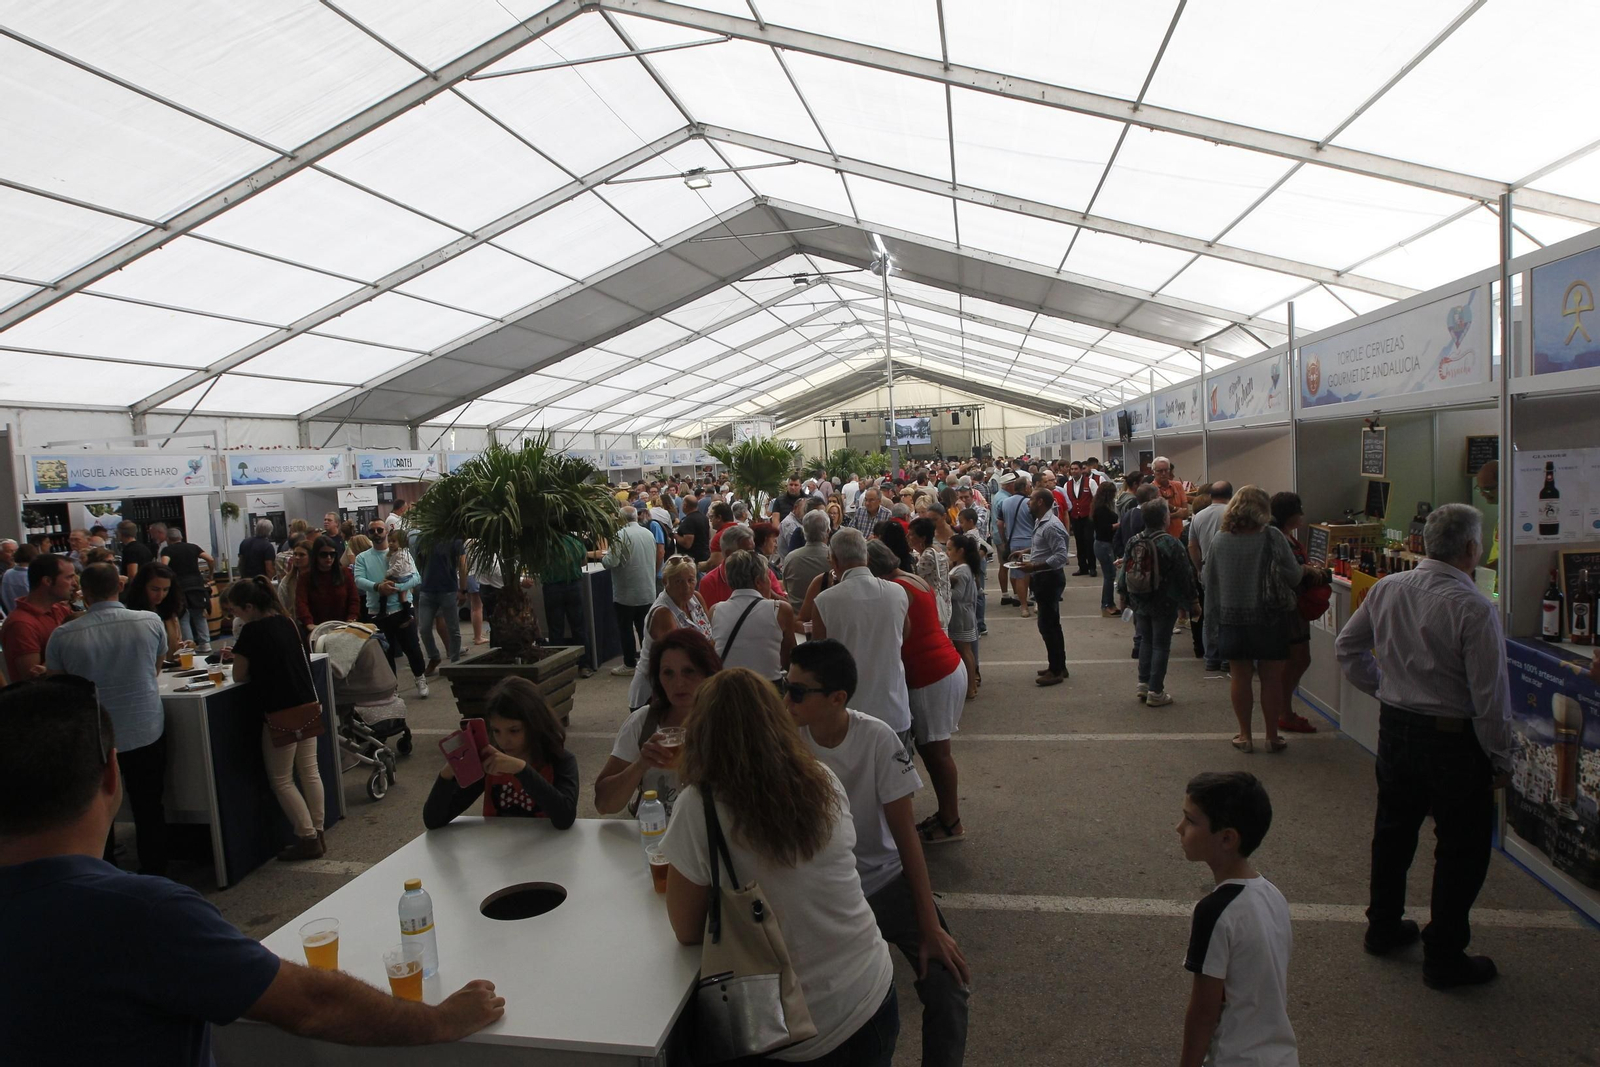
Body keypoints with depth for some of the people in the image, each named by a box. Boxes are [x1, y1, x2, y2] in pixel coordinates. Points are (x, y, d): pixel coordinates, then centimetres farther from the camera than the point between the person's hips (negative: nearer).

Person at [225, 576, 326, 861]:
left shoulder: (251, 631, -13)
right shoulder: (287, 622, 8)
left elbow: (240, 676, -5)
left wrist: (237, 658, 14)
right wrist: (243, 655, 17)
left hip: (280, 711, -7)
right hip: (307, 704, 8)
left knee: (281, 780, 4)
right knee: (310, 772, 12)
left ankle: (308, 838, 6)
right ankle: (317, 834, 18)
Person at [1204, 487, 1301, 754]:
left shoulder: (1219, 539, -3)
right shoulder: (1272, 537, -13)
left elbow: (1210, 581, 4)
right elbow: (1294, 577, -9)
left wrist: (1212, 618, 14)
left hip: (1232, 619, 2)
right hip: (1269, 619, -2)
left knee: (1240, 677, 12)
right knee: (1272, 679, 10)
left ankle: (1244, 736, 19)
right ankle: (1272, 737, 18)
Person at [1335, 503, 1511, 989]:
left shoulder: (1385, 589, -3)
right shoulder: (1475, 609, -21)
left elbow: (1347, 648, 9)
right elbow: (1490, 697, -18)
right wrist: (1501, 760, -7)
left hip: (1394, 727, 6)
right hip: (1453, 739, -6)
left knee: (1393, 830, 22)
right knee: (1462, 850, 10)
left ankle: (1383, 926, 38)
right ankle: (1444, 958, 21)